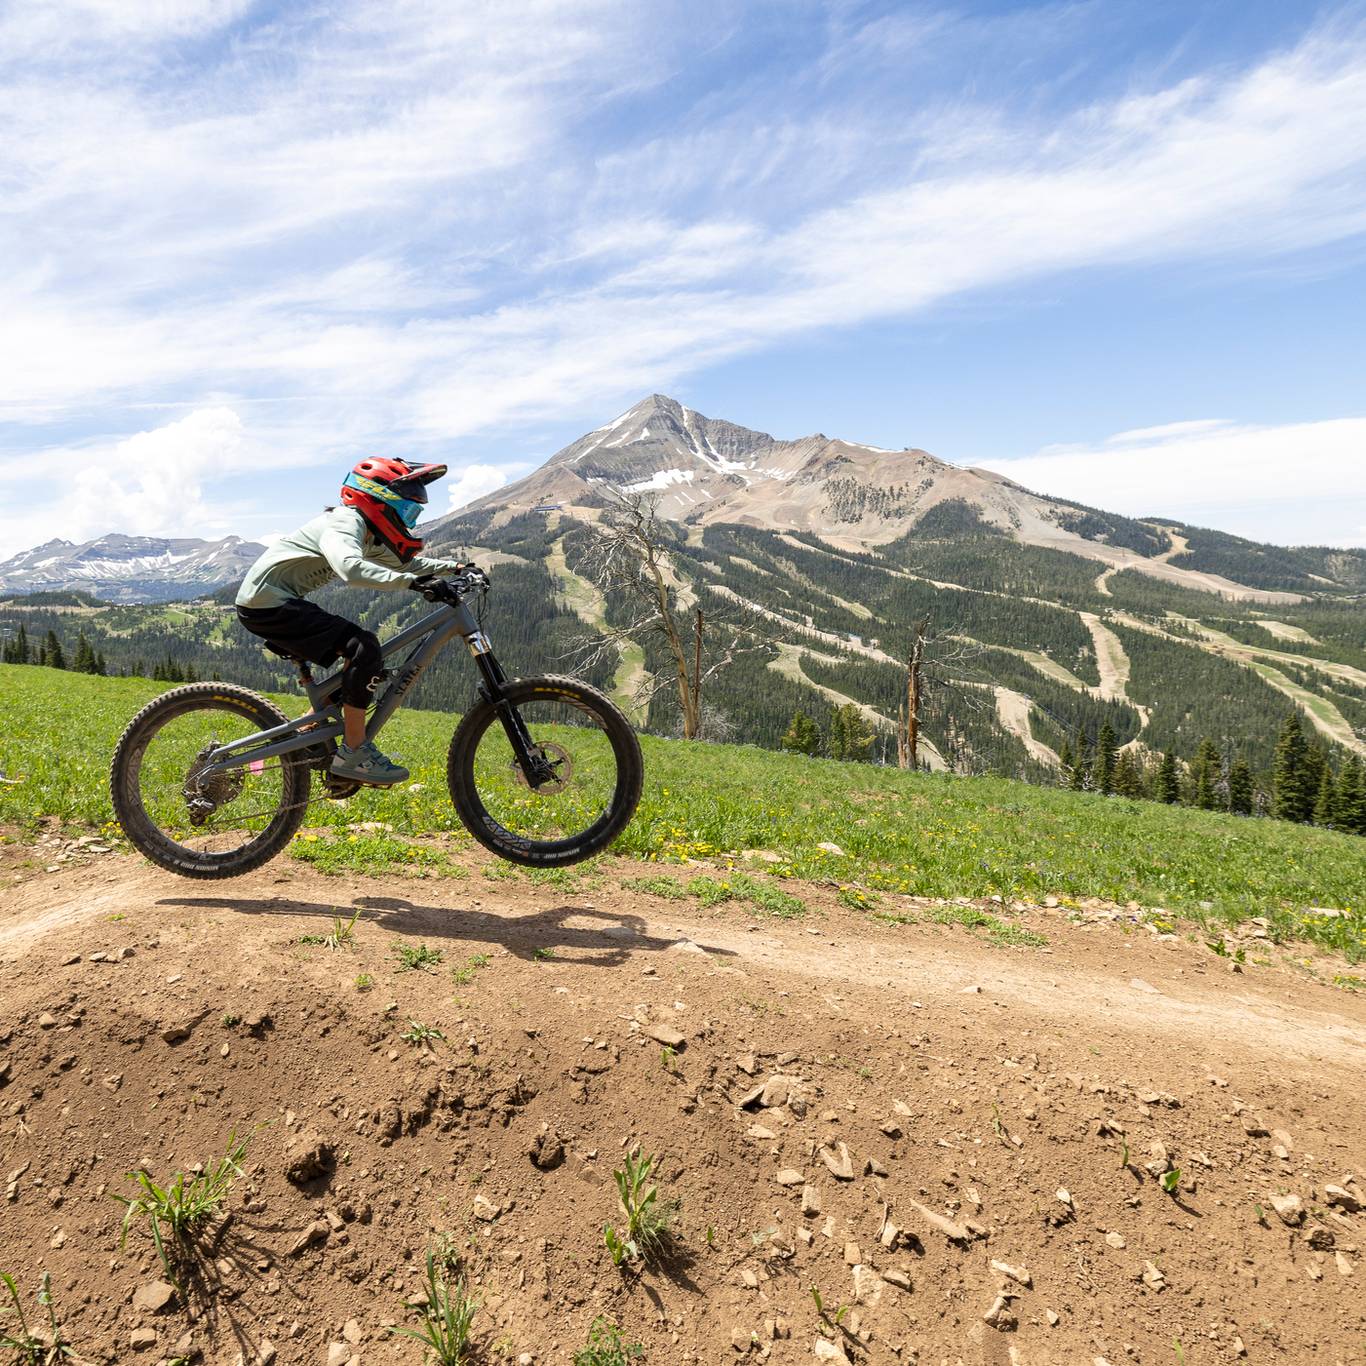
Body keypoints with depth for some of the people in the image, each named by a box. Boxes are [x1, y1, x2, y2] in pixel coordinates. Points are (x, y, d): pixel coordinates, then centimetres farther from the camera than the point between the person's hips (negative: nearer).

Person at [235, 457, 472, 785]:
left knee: (354, 661, 14)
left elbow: (404, 562, 25)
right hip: (268, 602, -10)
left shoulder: (367, 533, 13)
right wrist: (408, 581, -41)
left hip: (264, 602, 10)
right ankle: (354, 753, -12)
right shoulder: (347, 522, -17)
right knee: (365, 649, -19)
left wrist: (453, 567, 14)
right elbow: (350, 568, -38)